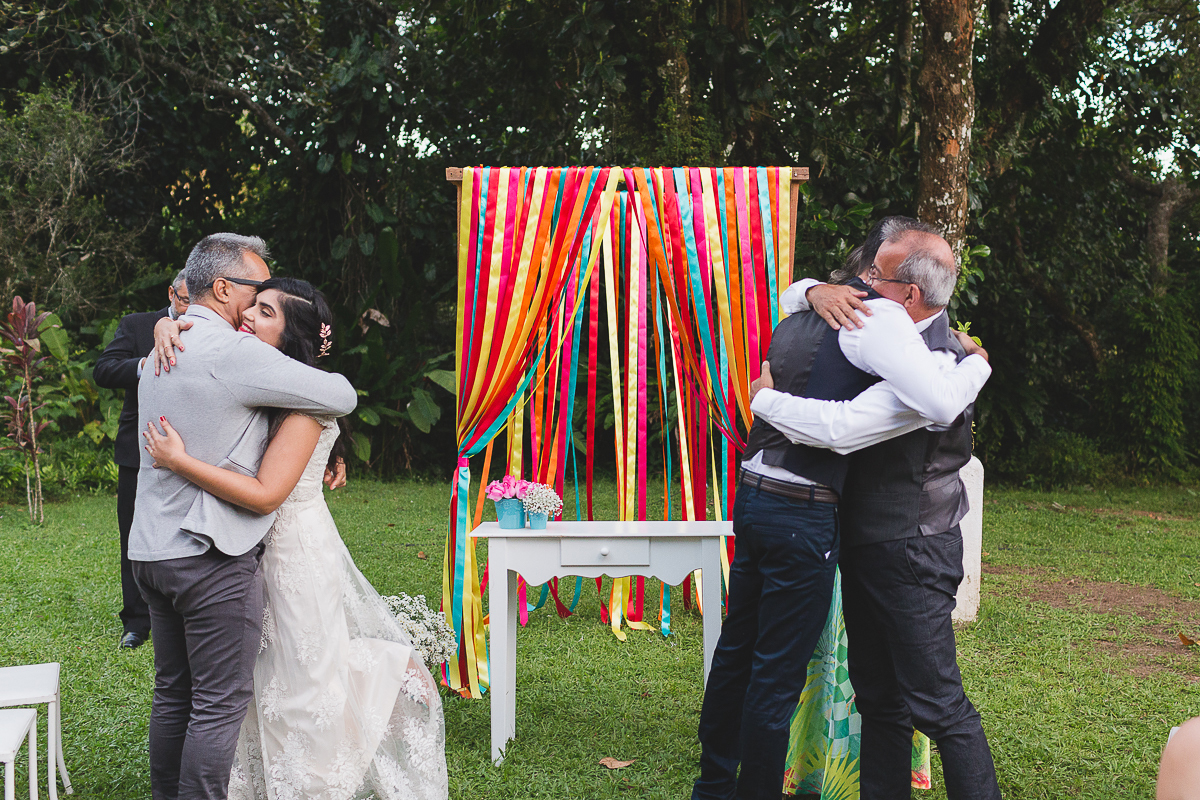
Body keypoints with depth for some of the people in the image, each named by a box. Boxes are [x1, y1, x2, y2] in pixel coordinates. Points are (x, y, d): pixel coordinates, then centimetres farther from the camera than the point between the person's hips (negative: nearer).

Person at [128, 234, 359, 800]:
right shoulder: (234, 352, -16)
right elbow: (342, 397, -12)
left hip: (151, 550, 9)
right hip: (211, 557, -9)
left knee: (174, 692, 17)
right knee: (221, 701, -1)